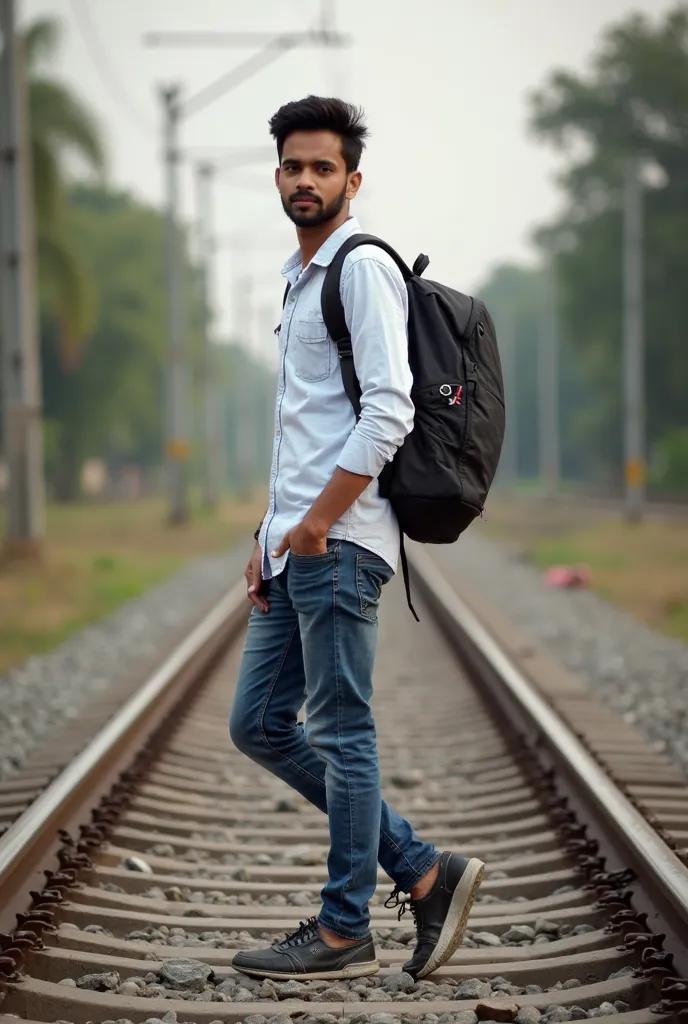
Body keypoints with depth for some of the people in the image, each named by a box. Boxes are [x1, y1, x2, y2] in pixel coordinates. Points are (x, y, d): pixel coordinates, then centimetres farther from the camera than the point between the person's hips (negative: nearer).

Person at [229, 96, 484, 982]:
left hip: (340, 543, -10)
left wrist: (315, 524, -17)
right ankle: (421, 869, 15)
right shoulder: (298, 277, 21)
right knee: (258, 725, 10)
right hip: (296, 544, 10)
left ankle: (343, 932, 8)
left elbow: (388, 411, -19)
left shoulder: (363, 267, -9)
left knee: (340, 736, -3)